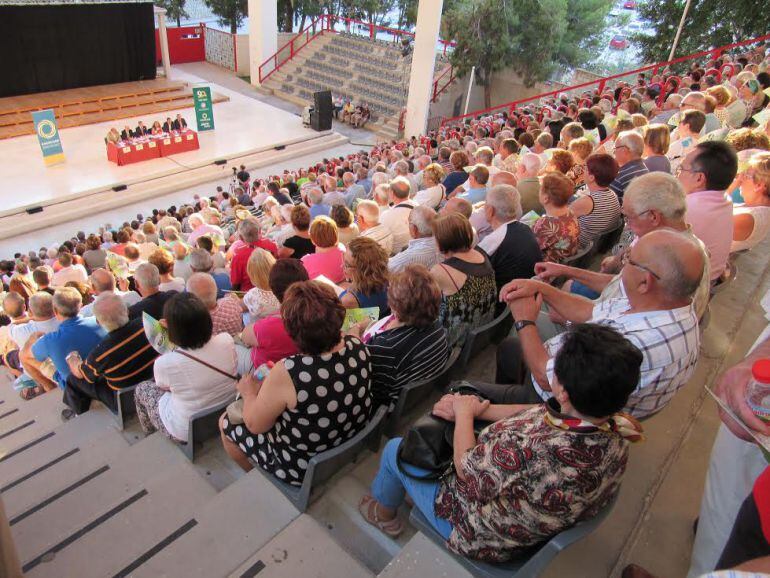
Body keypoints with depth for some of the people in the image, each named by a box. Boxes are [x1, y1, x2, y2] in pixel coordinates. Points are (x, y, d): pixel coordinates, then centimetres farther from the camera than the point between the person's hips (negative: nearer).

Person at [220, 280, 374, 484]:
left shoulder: (286, 374, -36)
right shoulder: (358, 347, -20)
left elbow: (255, 424, -18)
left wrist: (250, 394, 1)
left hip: (302, 469, -5)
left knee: (226, 422, 16)